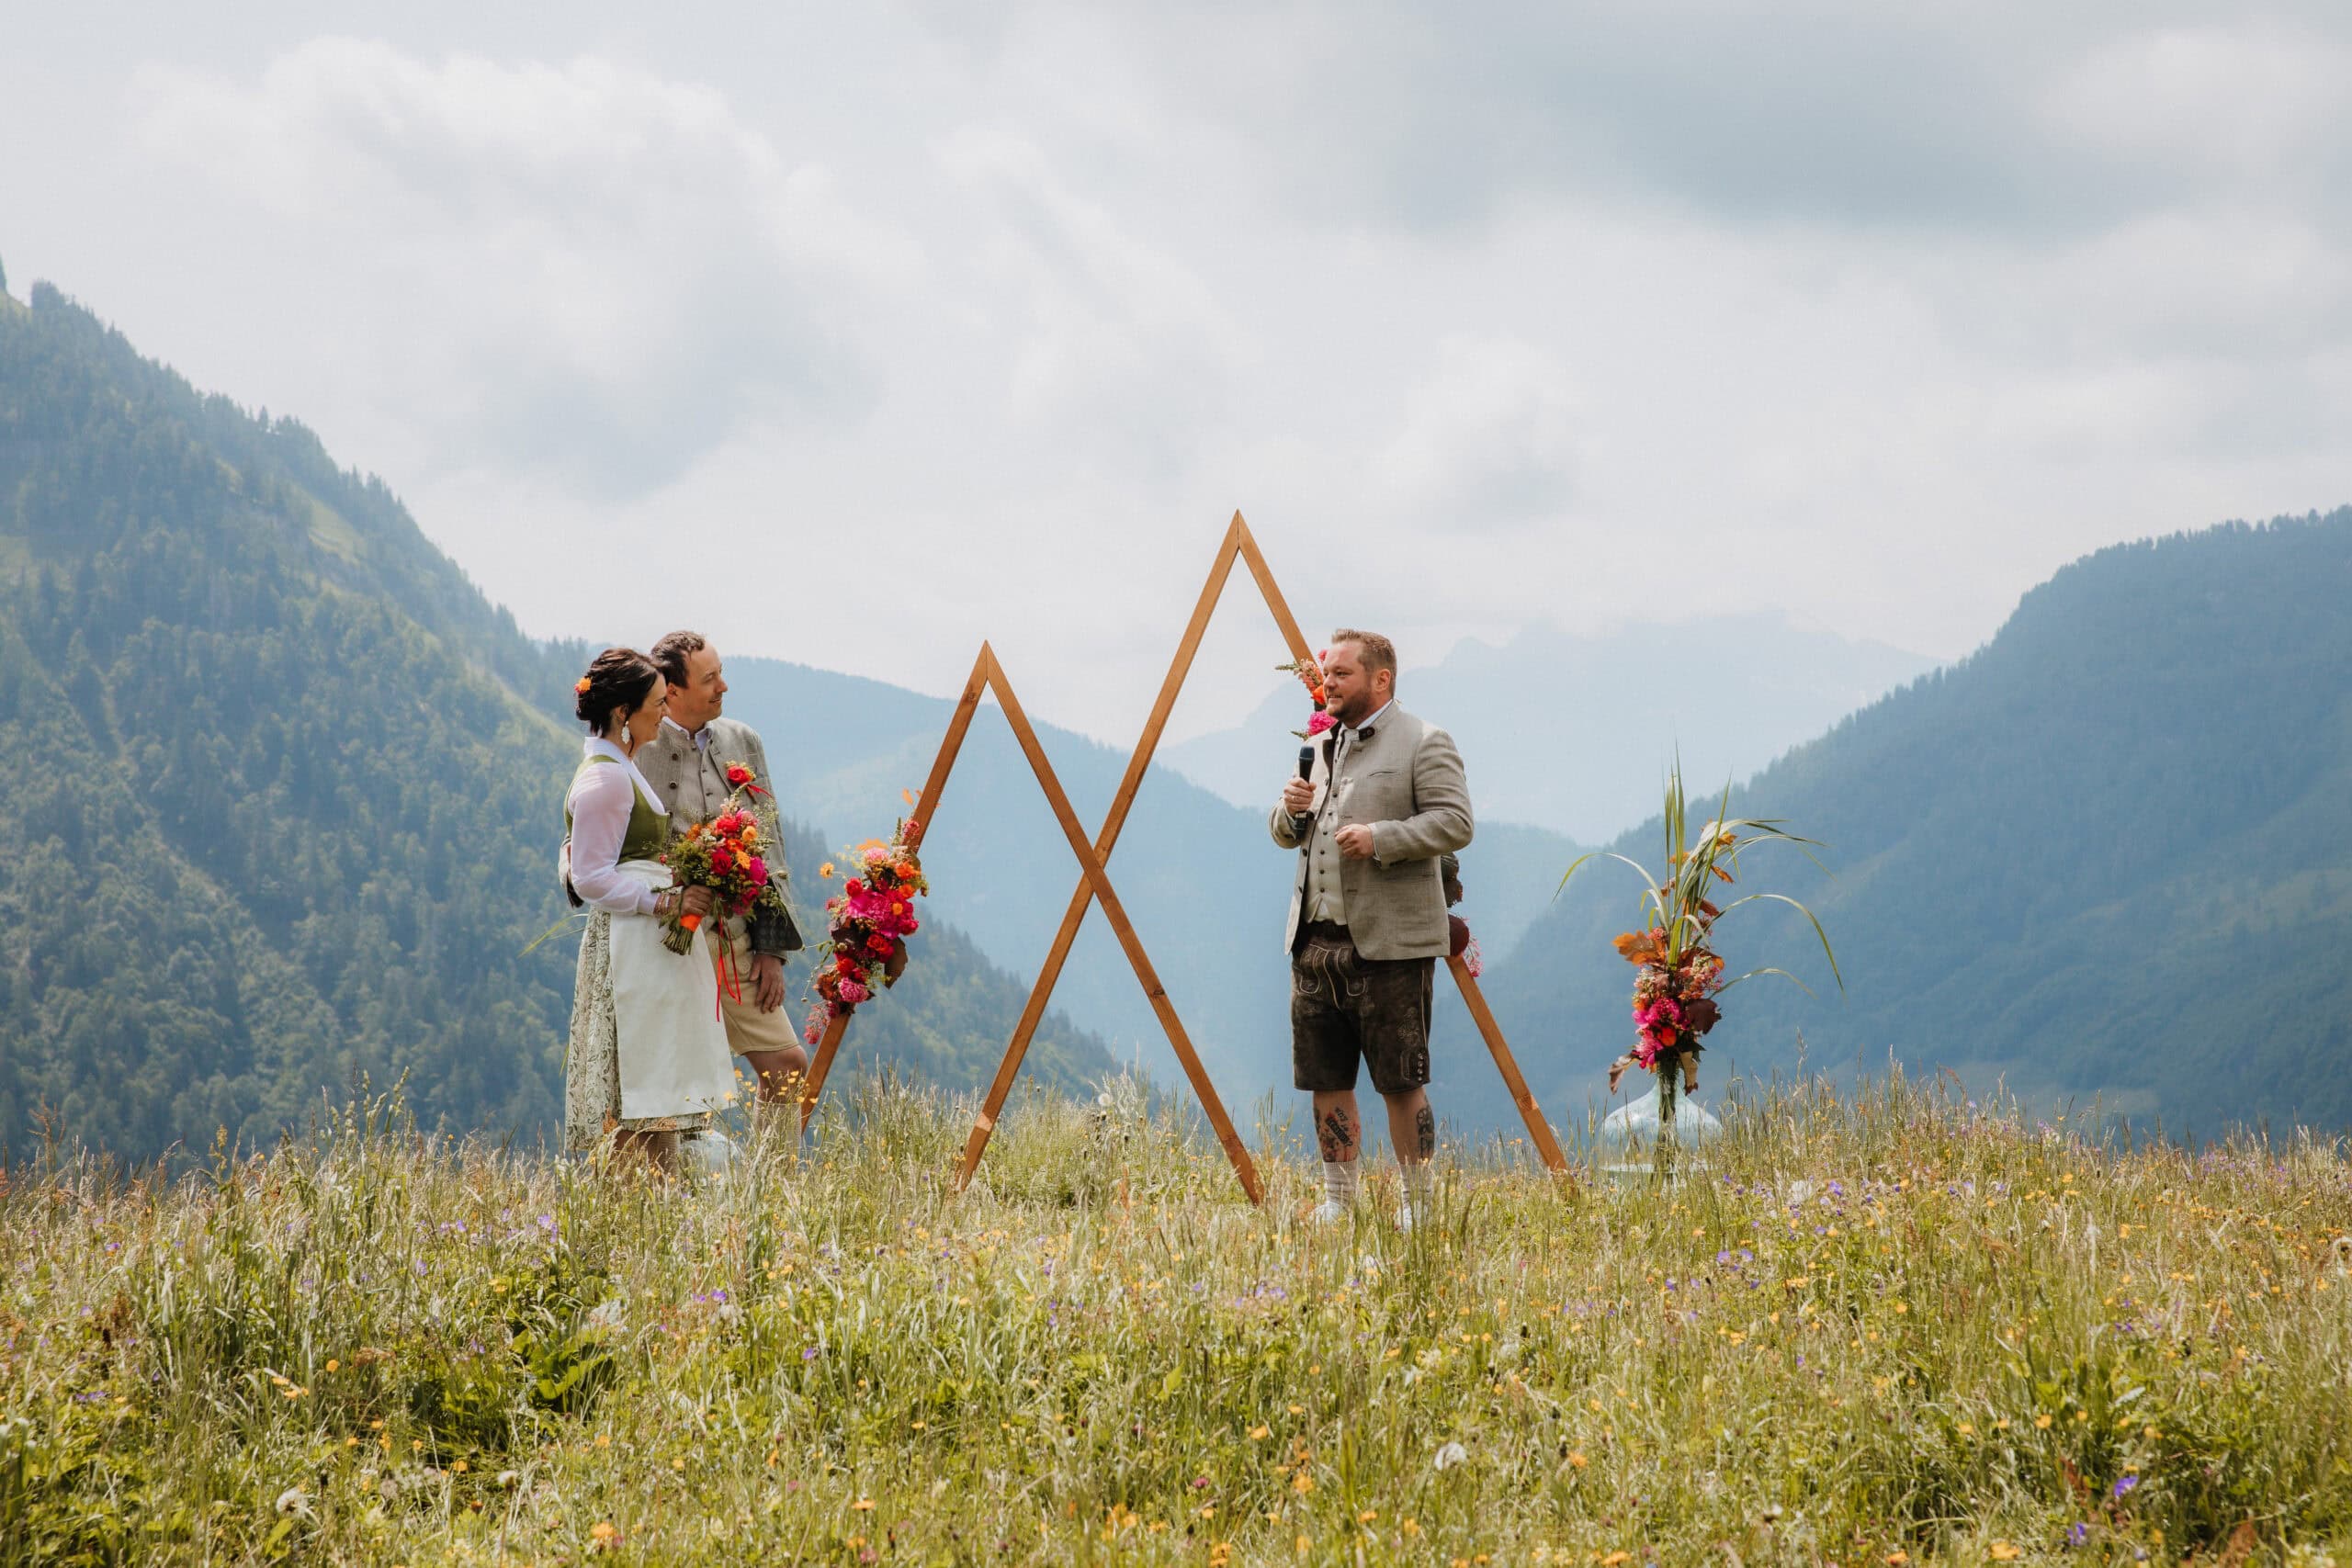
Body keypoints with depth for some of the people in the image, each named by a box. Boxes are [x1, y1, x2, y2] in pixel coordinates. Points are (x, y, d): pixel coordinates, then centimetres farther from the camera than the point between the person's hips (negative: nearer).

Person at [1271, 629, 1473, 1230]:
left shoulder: (1424, 744, -3)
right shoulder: (1322, 747, 19)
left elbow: (1455, 822, -13)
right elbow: (1285, 836, 25)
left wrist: (1380, 838, -22)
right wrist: (1291, 811, 2)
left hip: (1388, 944, -7)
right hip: (1316, 941, 7)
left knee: (1401, 1084, -3)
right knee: (1325, 1080, 9)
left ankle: (1417, 1206, 6)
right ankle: (1337, 1201, 18)